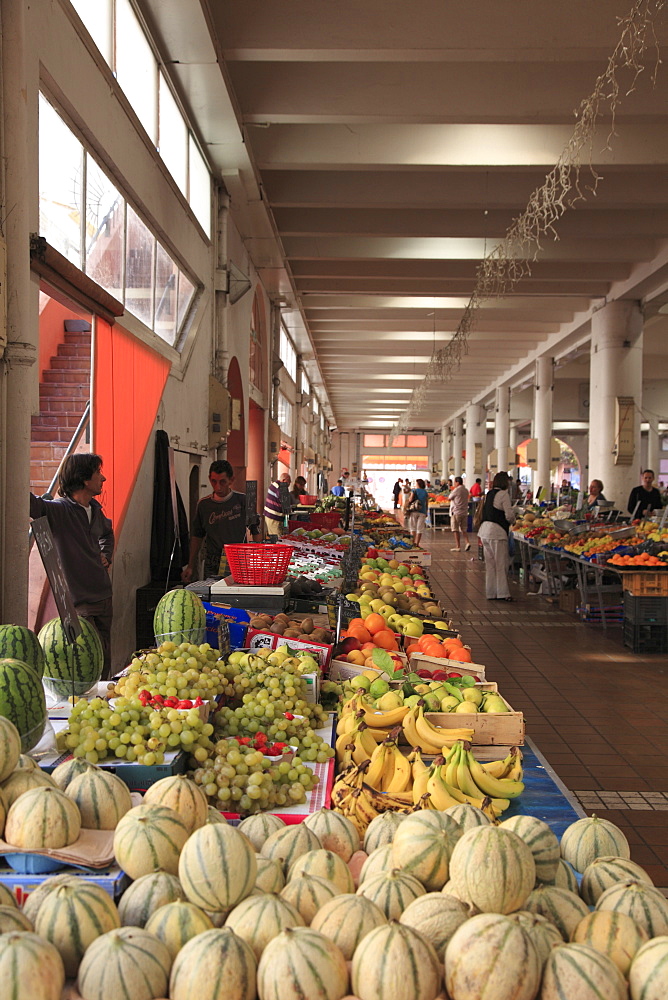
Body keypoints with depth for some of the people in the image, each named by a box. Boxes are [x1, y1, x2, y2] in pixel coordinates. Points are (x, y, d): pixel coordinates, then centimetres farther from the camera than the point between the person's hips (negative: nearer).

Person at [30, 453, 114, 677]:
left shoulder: (95, 509, 10)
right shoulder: (58, 510, -14)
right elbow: (32, 504, -36)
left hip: (103, 598, 7)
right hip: (78, 603, -7)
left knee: (105, 662, 14)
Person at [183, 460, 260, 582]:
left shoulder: (242, 500, -1)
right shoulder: (204, 504, 6)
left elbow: (255, 532, 4)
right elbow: (197, 536, 14)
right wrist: (191, 566, 13)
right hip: (212, 567, 2)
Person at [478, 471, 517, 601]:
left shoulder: (489, 494, 13)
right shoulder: (503, 494, -10)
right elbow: (509, 515, -14)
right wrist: (511, 521, 8)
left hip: (485, 529, 8)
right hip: (497, 531, -8)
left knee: (490, 563, 11)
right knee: (501, 563, -1)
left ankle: (491, 592, 15)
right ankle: (502, 593, 2)